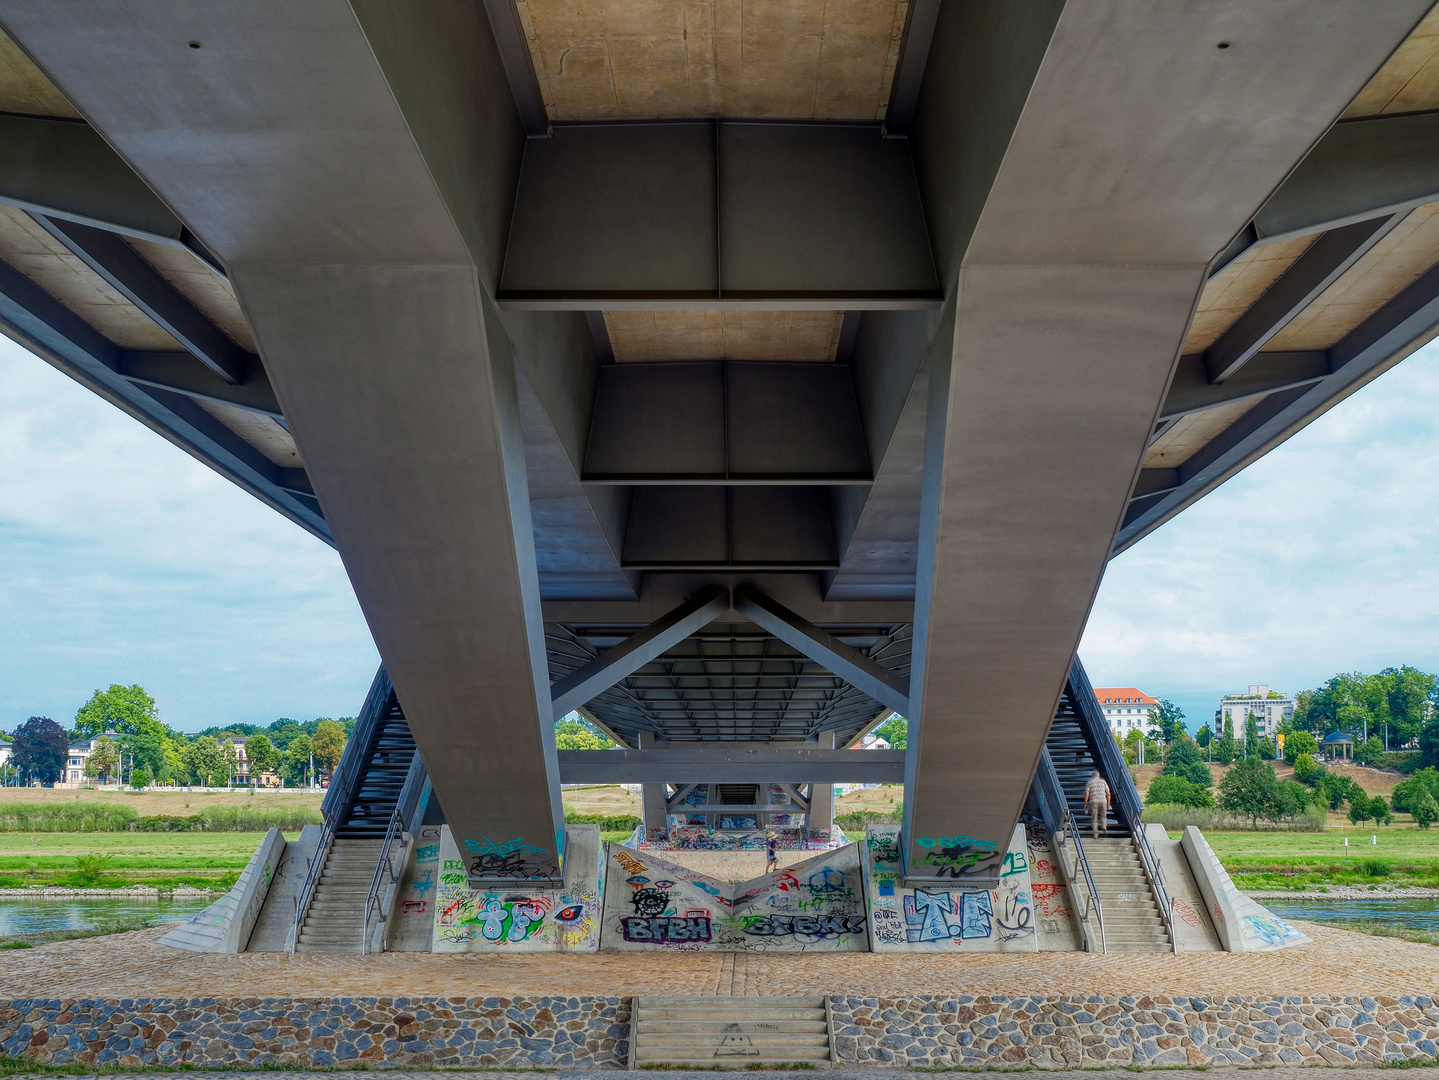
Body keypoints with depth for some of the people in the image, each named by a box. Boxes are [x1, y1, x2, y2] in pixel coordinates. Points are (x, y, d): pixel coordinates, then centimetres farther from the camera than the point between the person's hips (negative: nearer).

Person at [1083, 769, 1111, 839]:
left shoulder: (1089, 782, 9)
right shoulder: (1103, 782, 14)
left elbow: (1086, 794, -2)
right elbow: (1108, 793, 9)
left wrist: (1085, 803, 5)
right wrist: (1108, 804, 15)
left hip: (1093, 802, -1)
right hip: (1103, 801, 1)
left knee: (1094, 819, 6)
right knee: (1103, 816, 18)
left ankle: (1095, 834, 4)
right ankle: (1103, 827, -7)